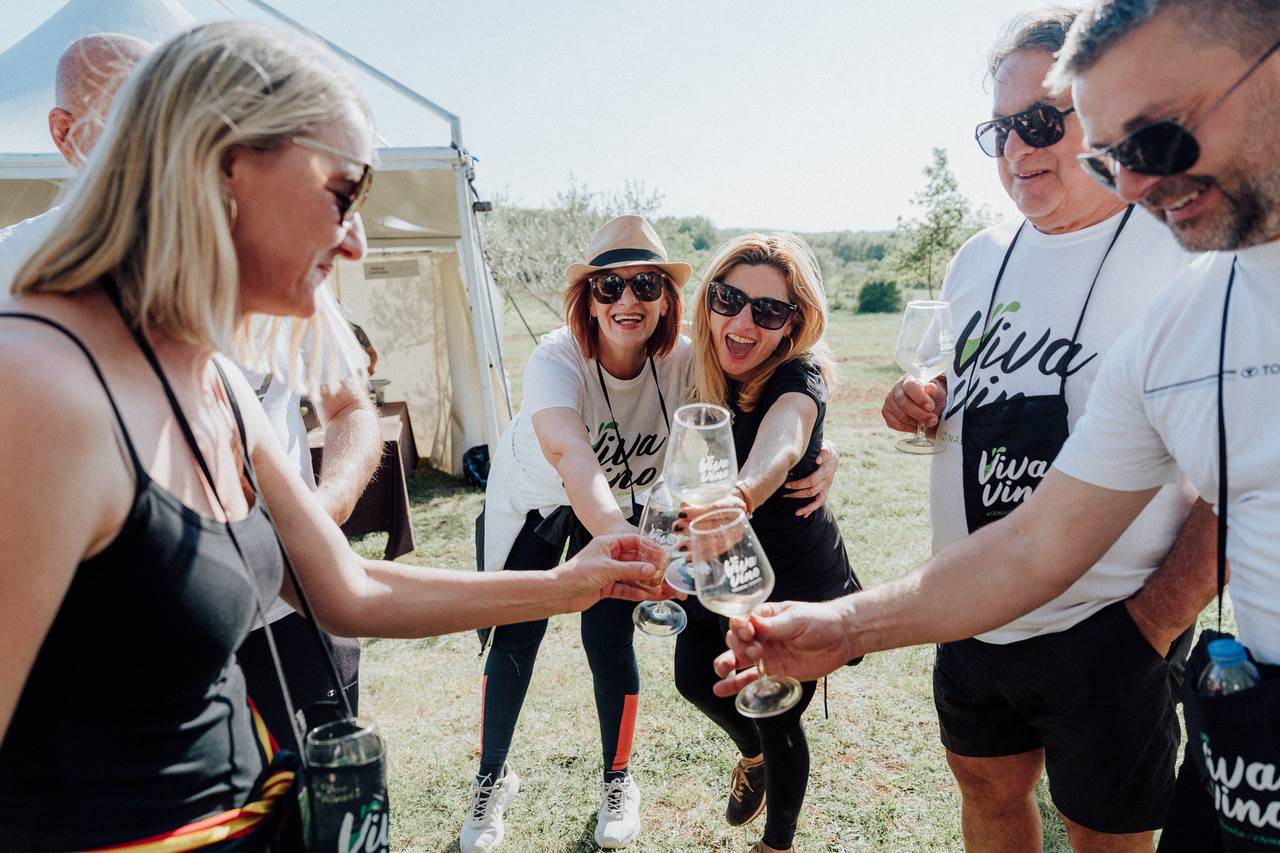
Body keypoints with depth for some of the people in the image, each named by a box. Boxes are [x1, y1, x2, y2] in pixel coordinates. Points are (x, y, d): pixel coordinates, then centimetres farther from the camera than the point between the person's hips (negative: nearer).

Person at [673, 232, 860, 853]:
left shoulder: (799, 378, -30)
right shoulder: (701, 366, -13)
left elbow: (782, 439, -55)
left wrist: (742, 496, -75)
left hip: (799, 578, -5)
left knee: (775, 716, 4)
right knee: (696, 679, 15)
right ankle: (752, 755, 52)